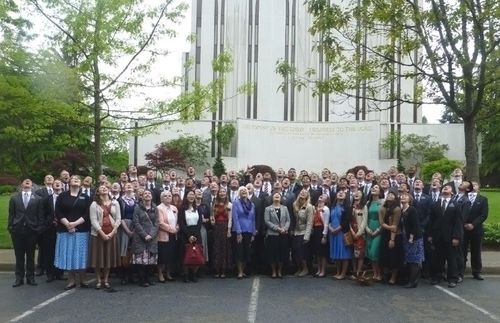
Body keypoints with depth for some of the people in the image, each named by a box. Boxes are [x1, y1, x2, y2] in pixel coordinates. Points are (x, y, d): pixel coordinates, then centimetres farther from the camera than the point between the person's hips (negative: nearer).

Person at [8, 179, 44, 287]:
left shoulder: (38, 199, 4)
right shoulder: (14, 198, 8)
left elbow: (40, 216, 2)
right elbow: (11, 214, 6)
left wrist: (39, 229, -5)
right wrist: (10, 227, -1)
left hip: (32, 230, -1)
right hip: (17, 230, 1)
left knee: (31, 255, 6)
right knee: (19, 255, 6)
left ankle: (30, 277, 15)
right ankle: (19, 278, 14)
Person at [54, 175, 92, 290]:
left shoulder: (85, 197, 8)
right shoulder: (62, 196, 8)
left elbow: (87, 214, -2)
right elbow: (58, 212, -1)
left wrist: (75, 223, -14)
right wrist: (67, 224, -13)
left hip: (81, 230, 0)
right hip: (65, 230, 0)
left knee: (80, 254, 0)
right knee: (68, 254, 1)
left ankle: (82, 280, 9)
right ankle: (71, 281, 10)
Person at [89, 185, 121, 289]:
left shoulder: (115, 203, 7)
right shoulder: (94, 204, -1)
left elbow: (118, 219, 4)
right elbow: (93, 220, -8)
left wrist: (112, 232, -7)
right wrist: (102, 233, -14)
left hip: (111, 234, 2)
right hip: (98, 234, -2)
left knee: (109, 256, 6)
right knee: (98, 257, 1)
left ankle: (106, 280, 17)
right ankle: (98, 280, 12)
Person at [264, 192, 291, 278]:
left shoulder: (285, 208, 10)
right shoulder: (268, 209, 1)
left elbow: (288, 220, 5)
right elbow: (267, 221, -7)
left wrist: (285, 228, -12)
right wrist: (277, 228, -15)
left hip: (283, 234, 3)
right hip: (272, 234, -2)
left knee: (282, 253, 4)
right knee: (273, 253, 0)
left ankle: (279, 271, 17)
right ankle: (273, 271, 13)